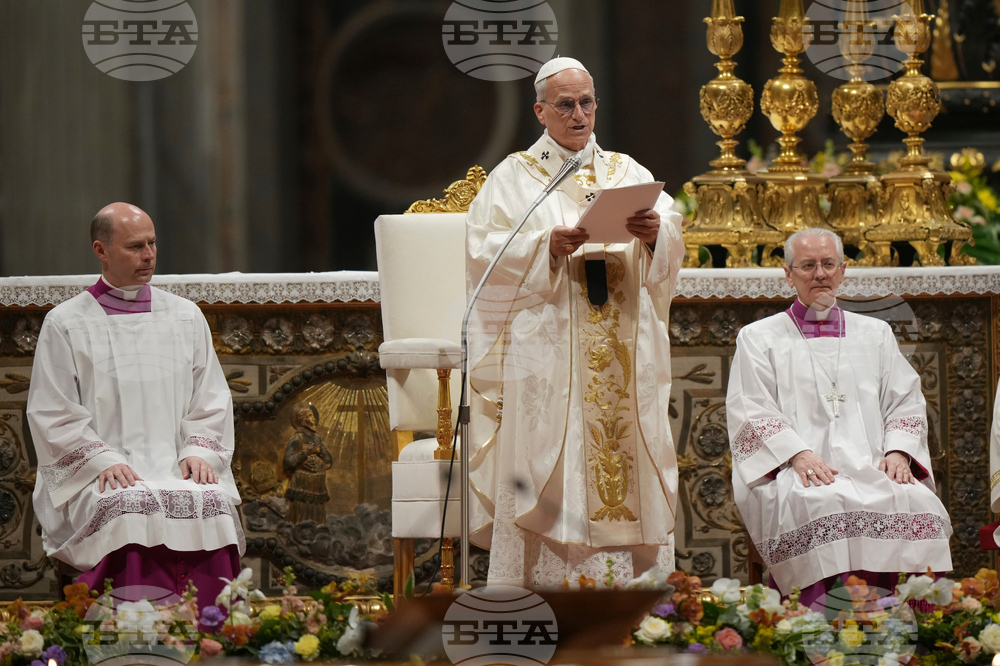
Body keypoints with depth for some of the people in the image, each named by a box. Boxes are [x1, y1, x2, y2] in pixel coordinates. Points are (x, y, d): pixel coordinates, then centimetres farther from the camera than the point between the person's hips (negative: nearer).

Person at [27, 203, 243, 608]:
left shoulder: (186, 317, 18)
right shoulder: (65, 325, 7)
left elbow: (211, 401, 17)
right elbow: (53, 415, 3)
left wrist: (198, 452, -3)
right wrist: (103, 461, -12)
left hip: (176, 468, 3)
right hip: (98, 475, -3)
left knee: (213, 501, -31)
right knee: (131, 507, -36)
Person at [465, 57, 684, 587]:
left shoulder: (627, 173, 16)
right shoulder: (514, 178, 8)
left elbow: (673, 240, 4)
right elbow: (487, 251, -5)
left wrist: (654, 234, -19)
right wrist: (545, 247, -21)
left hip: (623, 349, 3)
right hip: (545, 341, -3)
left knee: (627, 455, -4)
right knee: (550, 463, -12)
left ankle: (633, 580, -4)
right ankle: (542, 583, -13)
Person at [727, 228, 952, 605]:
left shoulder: (875, 334, 26)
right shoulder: (758, 339, 17)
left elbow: (906, 402, 20)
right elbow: (750, 411, 5)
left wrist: (898, 451, -3)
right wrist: (798, 454, -13)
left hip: (873, 471, 3)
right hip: (796, 474, -3)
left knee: (919, 505, -31)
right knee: (824, 507, -39)